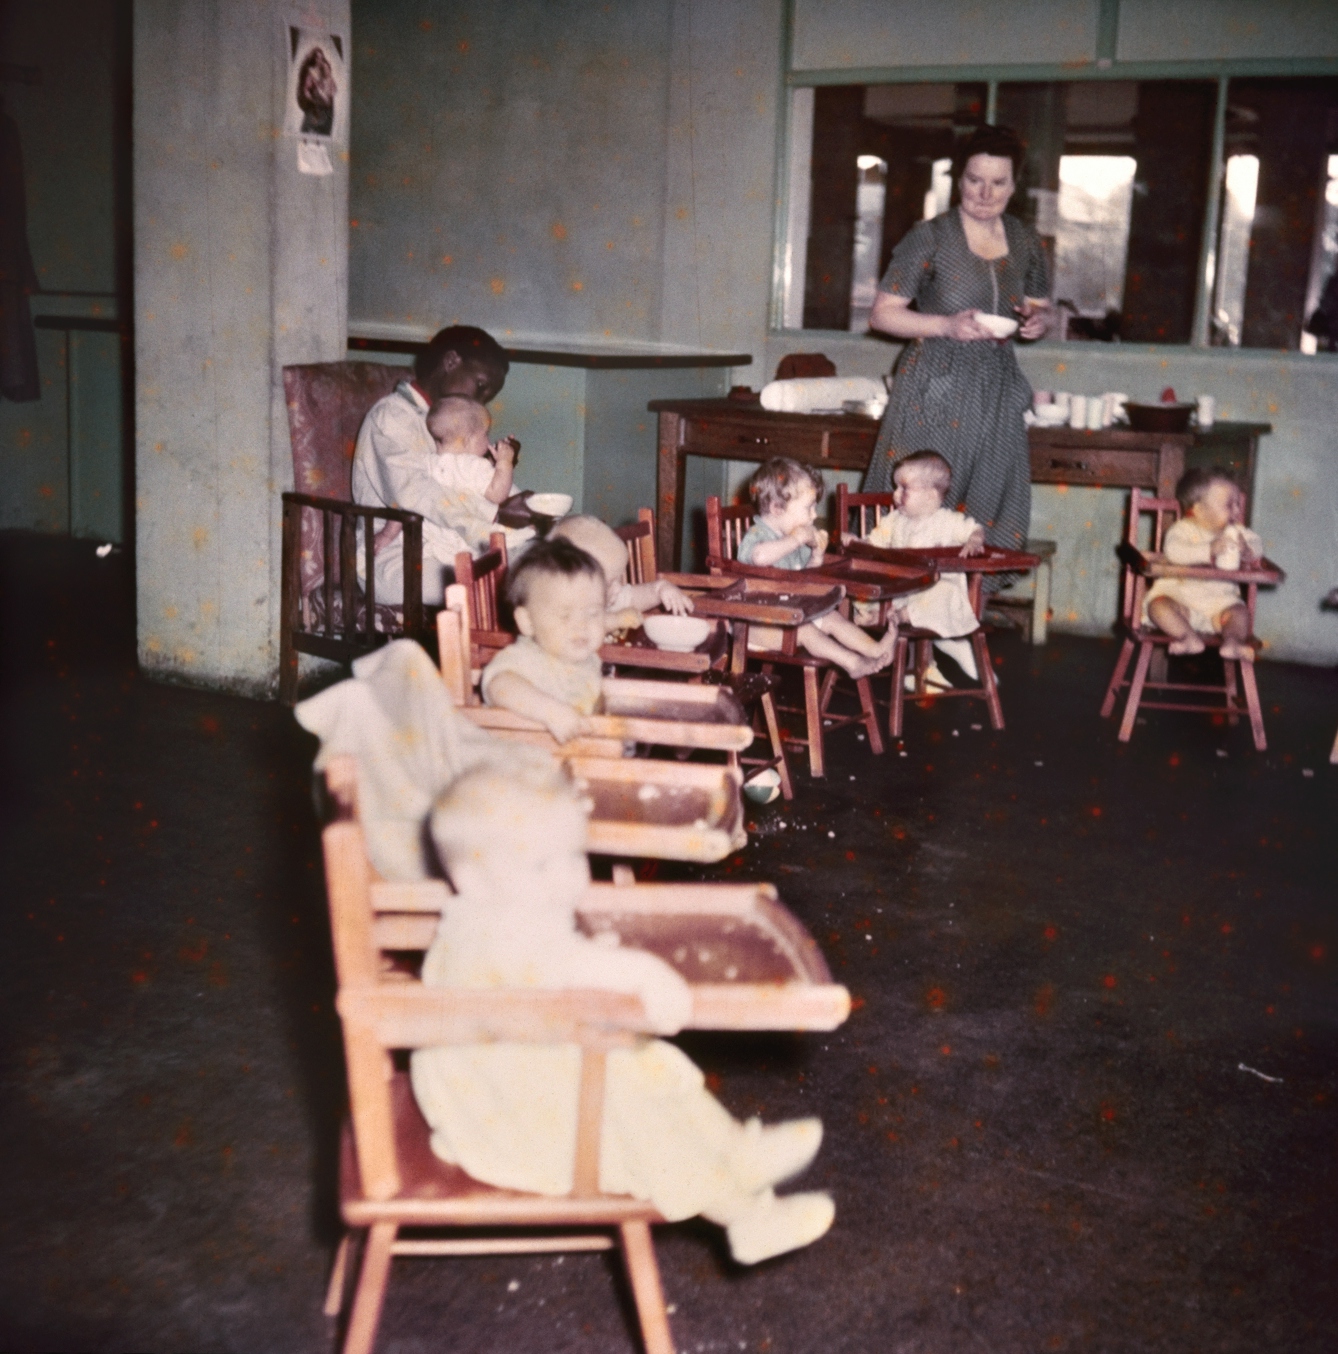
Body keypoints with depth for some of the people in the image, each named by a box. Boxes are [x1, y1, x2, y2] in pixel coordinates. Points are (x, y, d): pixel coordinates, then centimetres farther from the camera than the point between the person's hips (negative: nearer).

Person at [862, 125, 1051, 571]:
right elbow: (882, 314, -5)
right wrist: (948, 325, -19)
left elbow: (1039, 306, 24)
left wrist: (1037, 321, -1)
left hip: (995, 393, 5)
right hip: (933, 388, -5)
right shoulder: (930, 238, -5)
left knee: (990, 513, 2)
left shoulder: (1025, 242, 10)